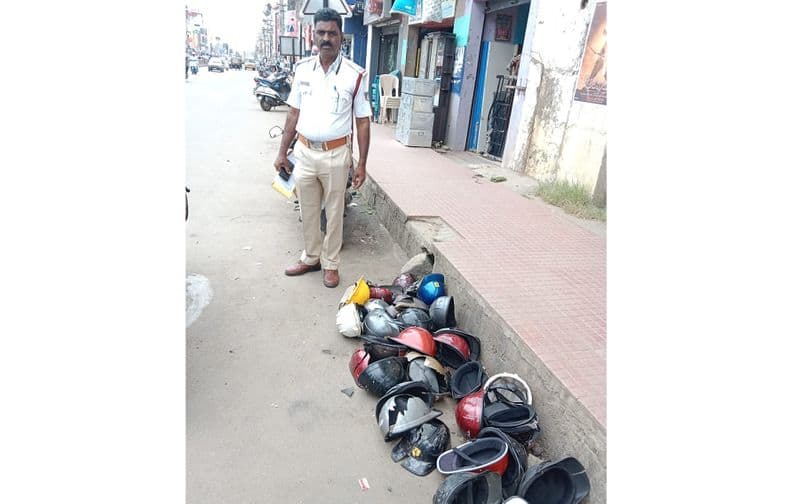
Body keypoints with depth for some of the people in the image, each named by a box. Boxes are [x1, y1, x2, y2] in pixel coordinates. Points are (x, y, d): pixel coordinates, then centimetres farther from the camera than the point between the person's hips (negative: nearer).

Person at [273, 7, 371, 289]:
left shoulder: (354, 75, -7)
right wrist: (282, 152, 9)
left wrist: (361, 164, -7)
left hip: (336, 154, -3)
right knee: (308, 211, 14)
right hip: (304, 152, 4)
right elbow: (294, 113, 10)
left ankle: (330, 263, 25)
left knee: (334, 212, 8)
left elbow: (362, 121, -4)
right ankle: (311, 257, 33)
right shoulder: (303, 69, 4)